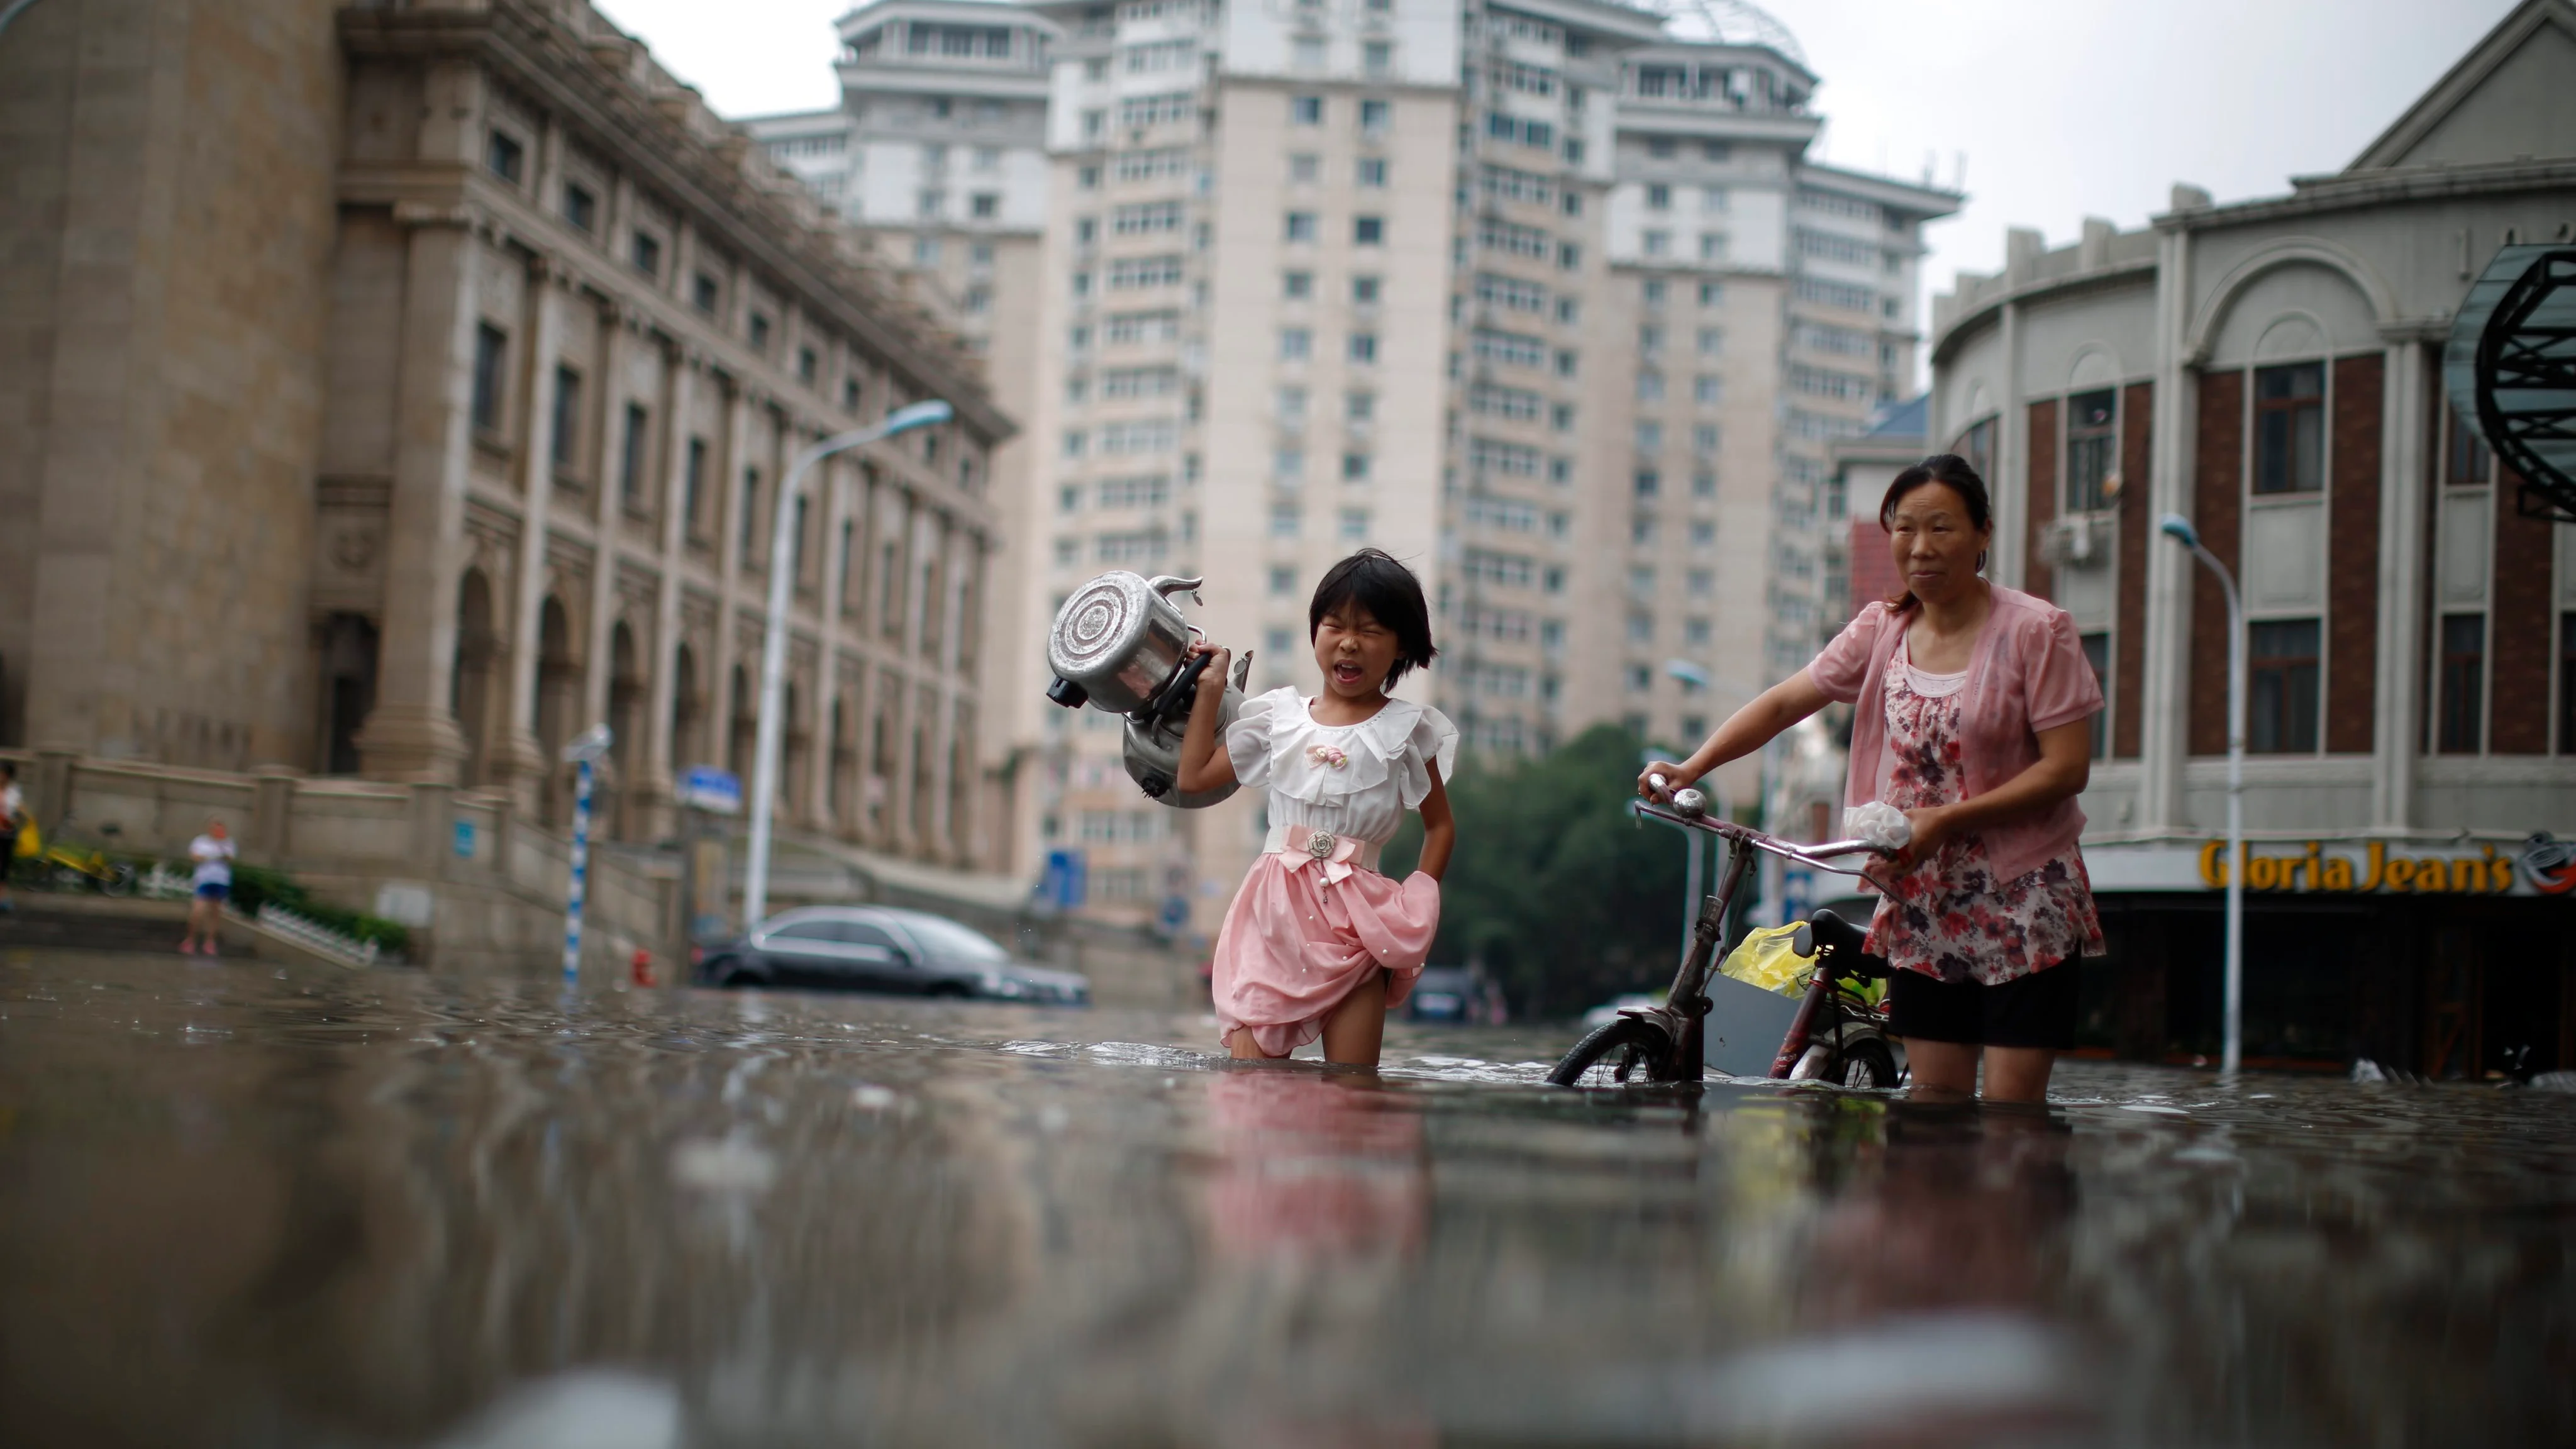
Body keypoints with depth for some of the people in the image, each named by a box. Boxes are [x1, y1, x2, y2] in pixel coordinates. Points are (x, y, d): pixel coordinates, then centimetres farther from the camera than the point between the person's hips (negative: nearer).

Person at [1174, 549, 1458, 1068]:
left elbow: (1440, 825, 9)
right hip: (1276, 911, 2)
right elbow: (1194, 776, 16)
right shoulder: (1278, 717, 12)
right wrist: (1210, 691, 13)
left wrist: (1420, 901, -4)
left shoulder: (1407, 729, 5)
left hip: (1358, 918, -2)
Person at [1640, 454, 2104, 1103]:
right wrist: (1690, 768, -7)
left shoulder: (2035, 630, -9)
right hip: (1923, 904, 5)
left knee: (2011, 1113, -7)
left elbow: (2067, 767, -13)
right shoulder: (1882, 630, 6)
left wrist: (1947, 819, -21)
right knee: (1933, 1100, 4)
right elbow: (1785, 702, 7)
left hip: (2022, 904, -4)